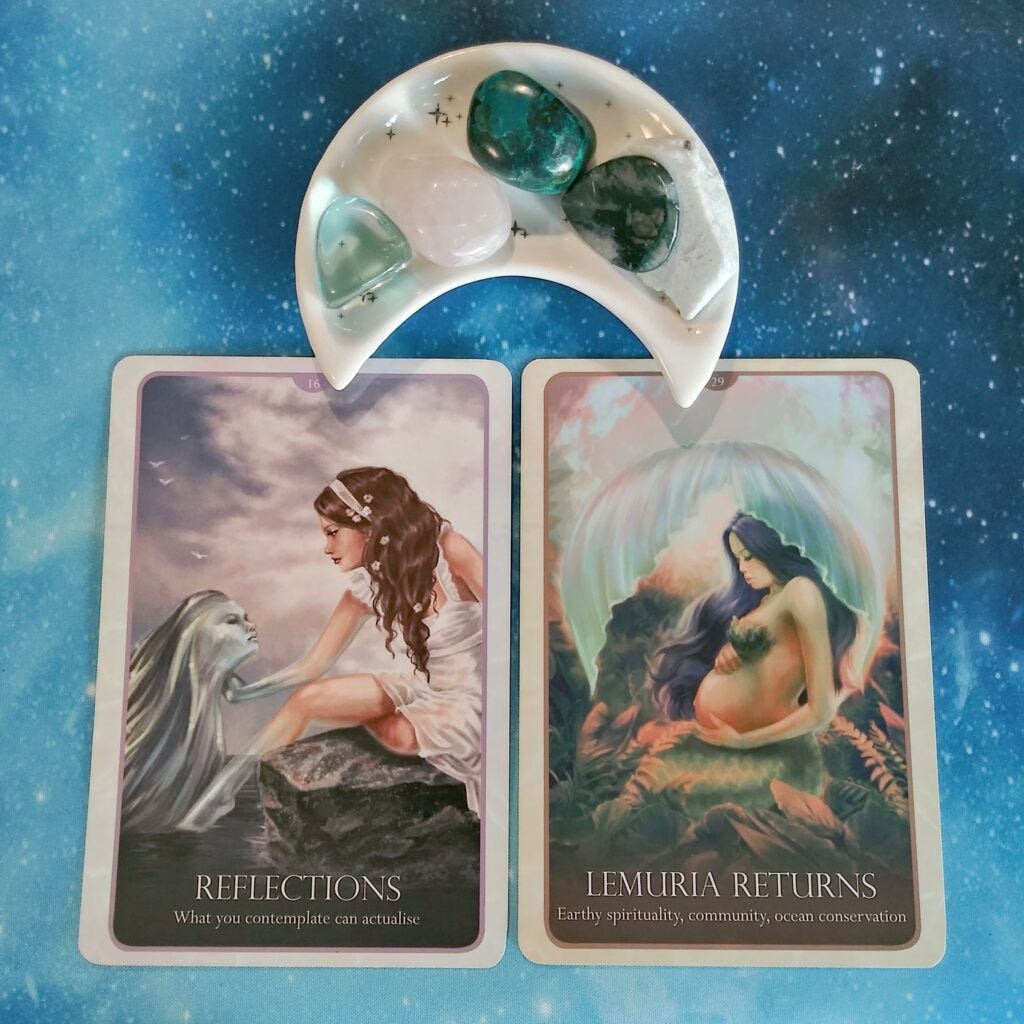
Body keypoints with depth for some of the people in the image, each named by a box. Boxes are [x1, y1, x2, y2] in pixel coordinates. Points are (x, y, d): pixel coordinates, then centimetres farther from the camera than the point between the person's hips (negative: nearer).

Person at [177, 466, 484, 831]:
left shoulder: (450, 552, -23)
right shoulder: (366, 587, -5)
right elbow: (314, 664, 4)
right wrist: (245, 691, -3)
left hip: (471, 697, -5)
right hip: (420, 686, 5)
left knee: (399, 735, -32)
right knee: (307, 698, -5)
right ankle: (222, 790, 10)